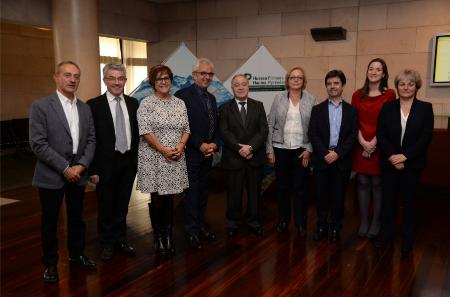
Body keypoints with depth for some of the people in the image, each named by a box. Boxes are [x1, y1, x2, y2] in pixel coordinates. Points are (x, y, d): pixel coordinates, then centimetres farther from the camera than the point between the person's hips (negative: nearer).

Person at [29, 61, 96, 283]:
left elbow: (91, 139, 7)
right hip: (51, 175, -4)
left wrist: (82, 165, -8)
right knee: (49, 221, 8)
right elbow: (38, 144, -14)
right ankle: (50, 263, 25)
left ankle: (76, 255, 34)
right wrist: (64, 168, -16)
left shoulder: (85, 108, 8)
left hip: (78, 173, 5)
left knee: (76, 218, 16)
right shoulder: (41, 106, -8)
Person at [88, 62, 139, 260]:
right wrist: (93, 169, -12)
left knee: (122, 205, 17)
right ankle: (107, 243, 26)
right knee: (106, 207, 9)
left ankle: (120, 239, 32)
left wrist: (136, 159, 4)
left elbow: (137, 133, 10)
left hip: (129, 162, 4)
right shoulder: (94, 105, -8)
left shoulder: (133, 103, 5)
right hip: (106, 164, -4)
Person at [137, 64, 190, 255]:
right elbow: (145, 131, -12)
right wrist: (163, 149, -16)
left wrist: (181, 146, -7)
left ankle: (168, 236, 19)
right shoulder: (146, 103, -3)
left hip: (175, 159, 4)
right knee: (157, 198, 3)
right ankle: (158, 237, 17)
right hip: (154, 158, -3)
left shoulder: (180, 103, 11)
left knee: (170, 198, 8)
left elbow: (186, 129, 10)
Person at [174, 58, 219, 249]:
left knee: (203, 191, 13)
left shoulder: (212, 98, 14)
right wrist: (200, 145, -16)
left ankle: (200, 225, 25)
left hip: (208, 154, 7)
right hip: (192, 153, -7)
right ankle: (192, 231, 11)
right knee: (192, 192, 0)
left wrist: (214, 144, -1)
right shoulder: (183, 95, -10)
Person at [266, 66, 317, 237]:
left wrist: (309, 149, -7)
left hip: (302, 150, -1)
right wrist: (269, 150, -1)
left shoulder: (311, 100, 2)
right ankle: (283, 220, 24)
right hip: (280, 149, 1)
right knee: (282, 187, 9)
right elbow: (270, 125, 2)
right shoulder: (279, 99, 3)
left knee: (300, 188, 4)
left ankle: (301, 223, 16)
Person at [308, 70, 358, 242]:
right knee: (322, 196, 7)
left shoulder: (351, 111, 5)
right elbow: (312, 134, -2)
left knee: (338, 196, 7)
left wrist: (338, 153, -14)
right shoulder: (317, 109, 5)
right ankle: (321, 226, 20)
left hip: (342, 161, 0)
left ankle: (336, 228, 20)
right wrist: (325, 153, -13)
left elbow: (353, 136, -2)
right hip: (321, 160, 0)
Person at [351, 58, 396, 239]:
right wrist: (363, 142, -10)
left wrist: (373, 143, -11)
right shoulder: (358, 95, 7)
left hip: (380, 147, -2)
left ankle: (376, 223, 16)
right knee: (362, 183, 6)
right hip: (361, 146, 3)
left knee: (377, 184, 4)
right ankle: (364, 221, 17)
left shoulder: (389, 94, -2)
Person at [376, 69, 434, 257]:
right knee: (388, 199, 9)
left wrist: (405, 156, -15)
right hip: (389, 162, 1)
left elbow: (426, 137, -7)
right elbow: (380, 135, -2)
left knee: (409, 201, 8)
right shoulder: (387, 108, 3)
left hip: (412, 163, -1)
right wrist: (392, 157, -13)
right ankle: (386, 235, 23)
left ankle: (407, 240, 20)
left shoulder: (425, 108, 0)